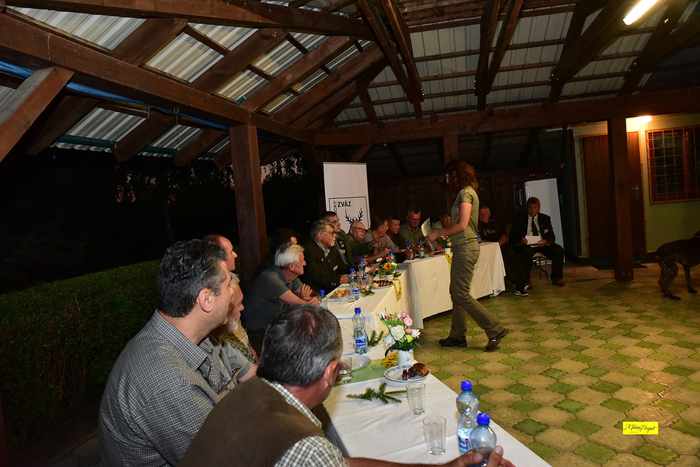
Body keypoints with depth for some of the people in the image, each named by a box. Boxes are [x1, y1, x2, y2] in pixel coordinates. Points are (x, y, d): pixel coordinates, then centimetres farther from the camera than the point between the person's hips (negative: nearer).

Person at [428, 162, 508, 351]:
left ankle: (495, 330, 0)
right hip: (462, 248, 10)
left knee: (461, 294, -7)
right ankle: (457, 336, 20)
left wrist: (438, 233, -10)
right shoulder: (466, 192, 17)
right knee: (455, 292, 12)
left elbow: (462, 225, -20)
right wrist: (443, 232, 15)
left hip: (466, 247, -10)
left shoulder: (465, 192, -11)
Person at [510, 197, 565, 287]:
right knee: (527, 252, -37)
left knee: (559, 250, -22)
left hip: (542, 244, 3)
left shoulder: (545, 218, 16)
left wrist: (546, 241, -18)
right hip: (526, 245, -3)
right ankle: (526, 280, -26)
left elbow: (551, 236, 7)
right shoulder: (519, 219, 10)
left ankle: (556, 278, -9)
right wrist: (520, 240, -20)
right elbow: (513, 236, 3)